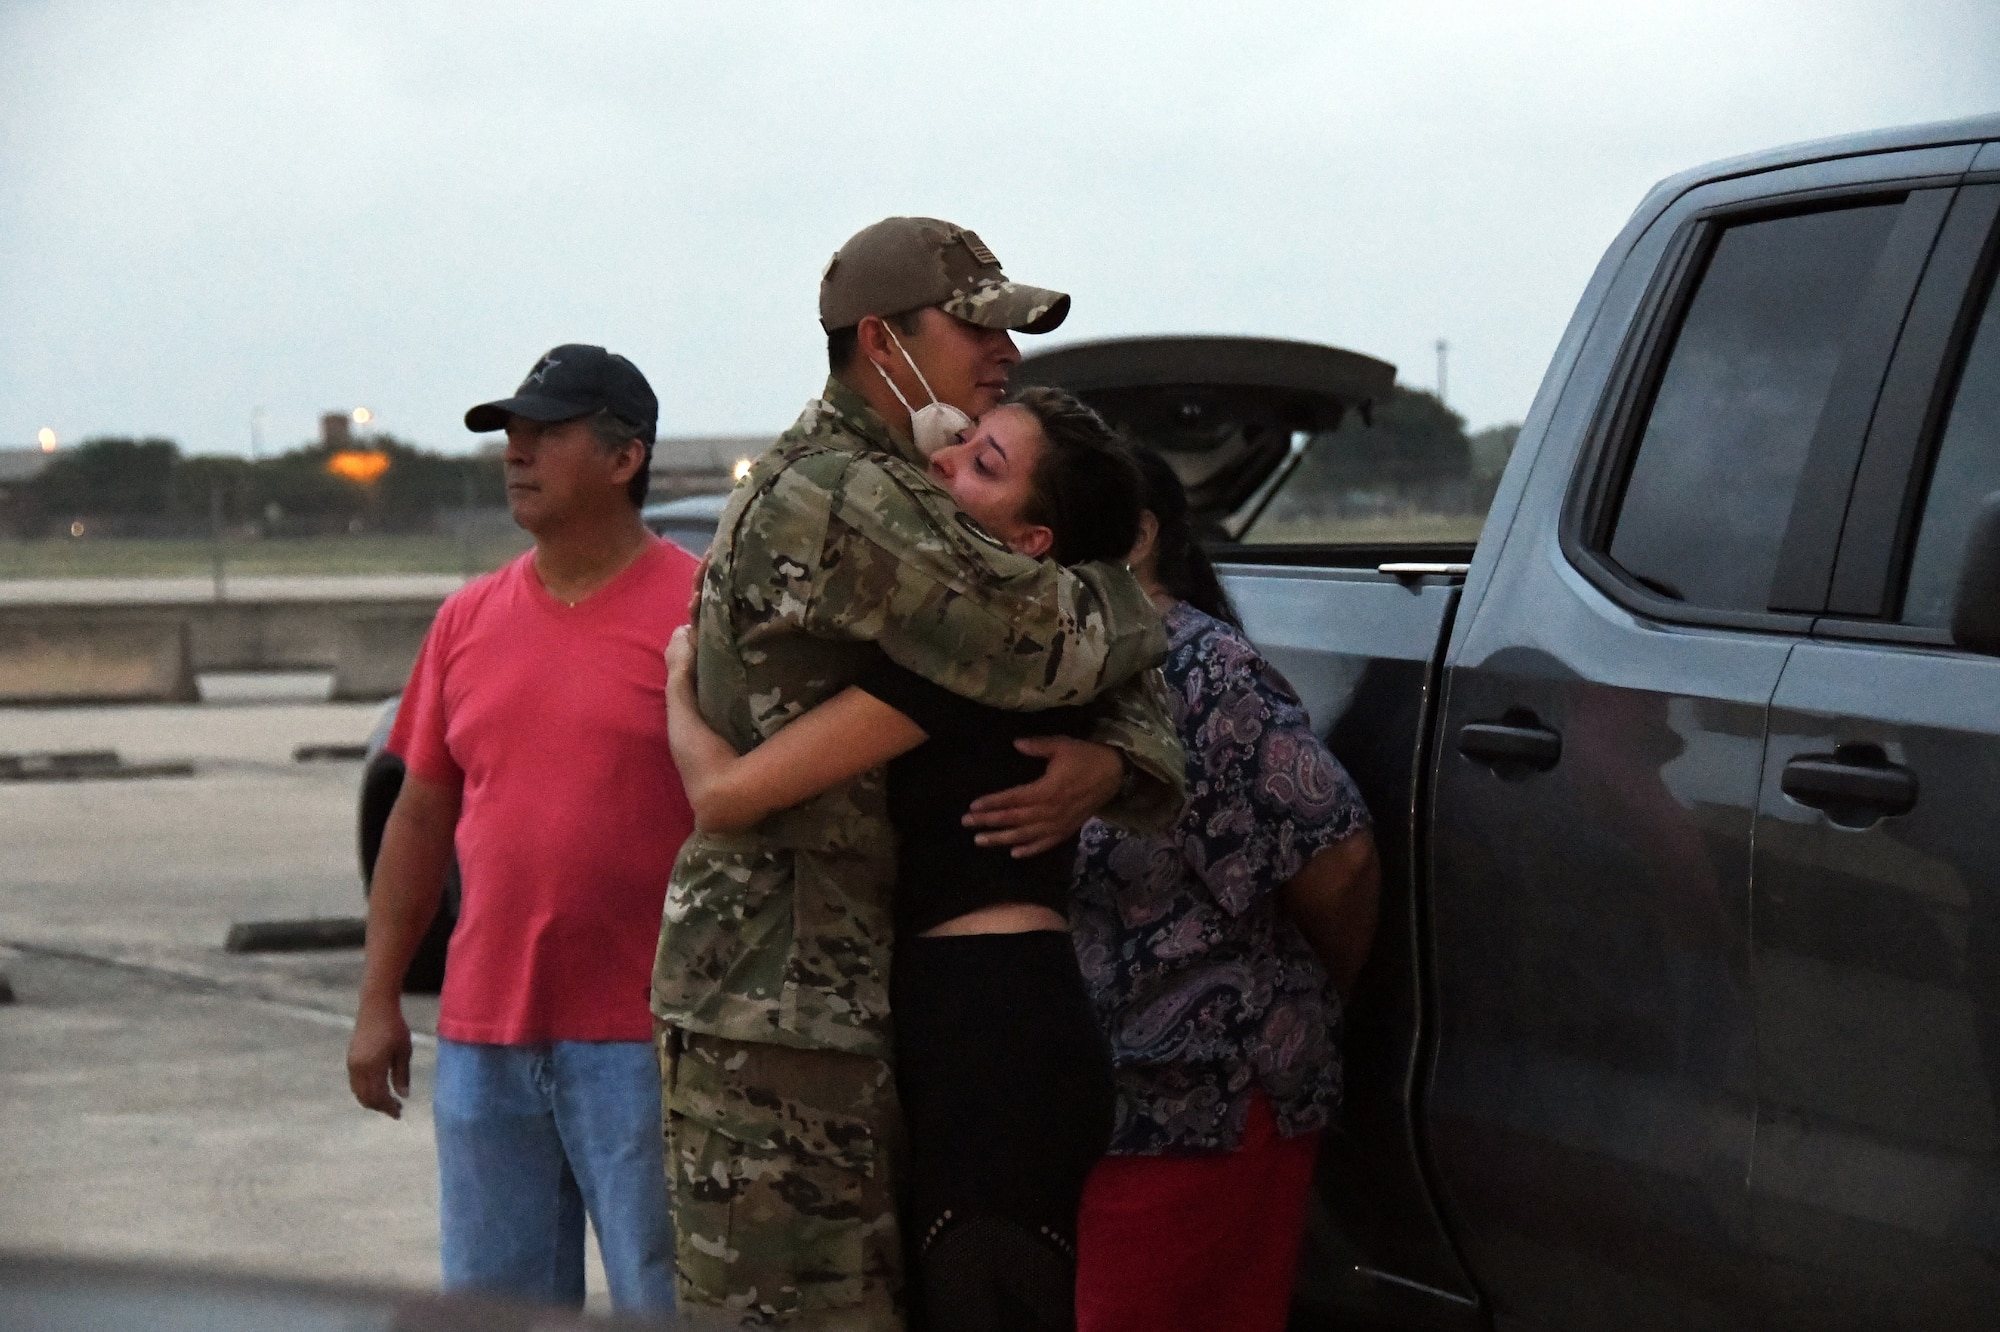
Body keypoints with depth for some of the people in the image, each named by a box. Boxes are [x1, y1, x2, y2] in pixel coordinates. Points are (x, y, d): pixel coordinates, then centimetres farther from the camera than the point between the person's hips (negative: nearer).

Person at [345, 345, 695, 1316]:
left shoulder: (697, 609, -6)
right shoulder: (469, 620, 11)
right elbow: (422, 816, 16)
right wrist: (379, 999, 12)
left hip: (638, 1042, -5)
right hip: (485, 1037, 6)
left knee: (664, 1304, 0)